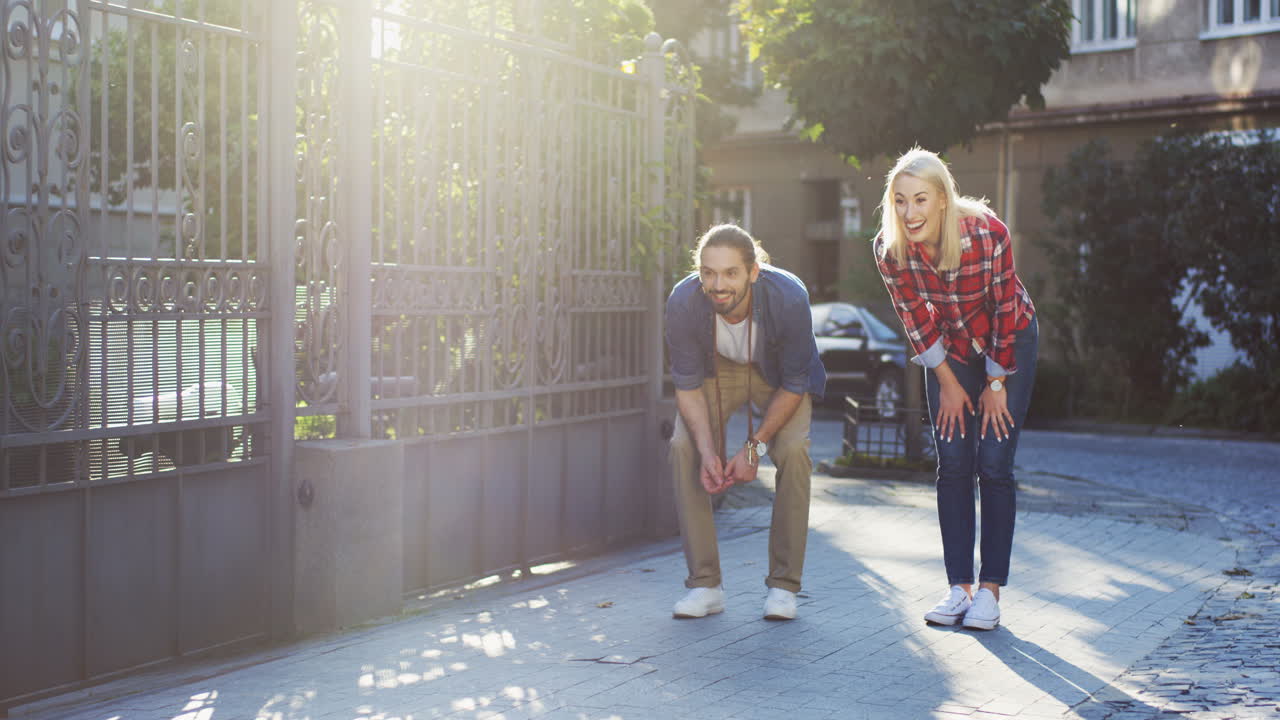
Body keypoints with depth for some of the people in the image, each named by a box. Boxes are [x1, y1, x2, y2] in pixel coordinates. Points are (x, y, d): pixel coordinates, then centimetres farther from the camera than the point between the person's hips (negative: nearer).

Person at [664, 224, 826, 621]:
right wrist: (707, 451, -29)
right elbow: (687, 385, -18)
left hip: (776, 374, -1)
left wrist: (755, 446, -26)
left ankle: (783, 585, -9)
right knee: (683, 446, -18)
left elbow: (794, 384, -22)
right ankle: (705, 584, -9)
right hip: (716, 369, 2)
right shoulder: (683, 302, -33)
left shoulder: (788, 298, -37)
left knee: (793, 451, -24)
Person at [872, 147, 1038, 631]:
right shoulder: (889, 250, -22)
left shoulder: (986, 234, -32)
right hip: (949, 350, 3)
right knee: (952, 465, -2)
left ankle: (990, 590, -1)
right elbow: (916, 319, -9)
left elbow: (1005, 310, -19)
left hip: (1008, 343, -3)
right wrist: (947, 383, -4)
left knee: (994, 464, -8)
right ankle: (958, 586, 5)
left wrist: (997, 384, -11)